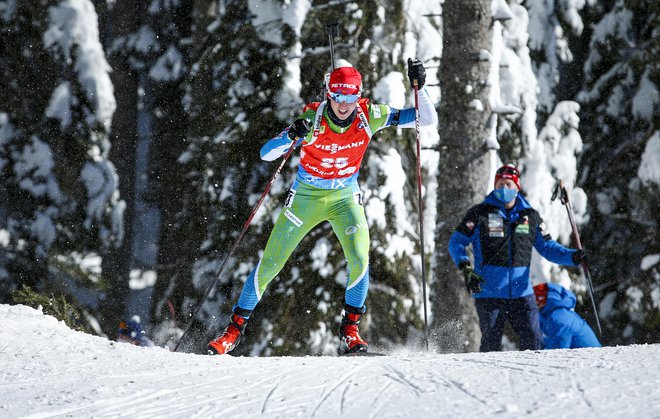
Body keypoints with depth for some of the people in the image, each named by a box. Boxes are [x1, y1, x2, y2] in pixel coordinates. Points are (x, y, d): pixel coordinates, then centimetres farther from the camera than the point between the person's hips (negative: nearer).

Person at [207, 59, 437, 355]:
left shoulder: (369, 116, -17)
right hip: (306, 197, -1)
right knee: (270, 264, -1)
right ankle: (236, 327, 14)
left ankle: (350, 331, -6)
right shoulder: (312, 119, -22)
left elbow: (427, 119, -14)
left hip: (345, 198, 1)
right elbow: (266, 154, -25)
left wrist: (419, 86, -29)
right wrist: (291, 136, -44)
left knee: (359, 258, -22)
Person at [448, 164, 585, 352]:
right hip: (489, 292, -2)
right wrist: (465, 268, -14)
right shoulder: (480, 213, 3)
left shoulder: (530, 216, 11)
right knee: (491, 344, -2)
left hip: (521, 292, 2)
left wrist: (572, 257, 0)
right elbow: (456, 242, 3)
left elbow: (547, 247, 17)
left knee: (533, 342, -5)